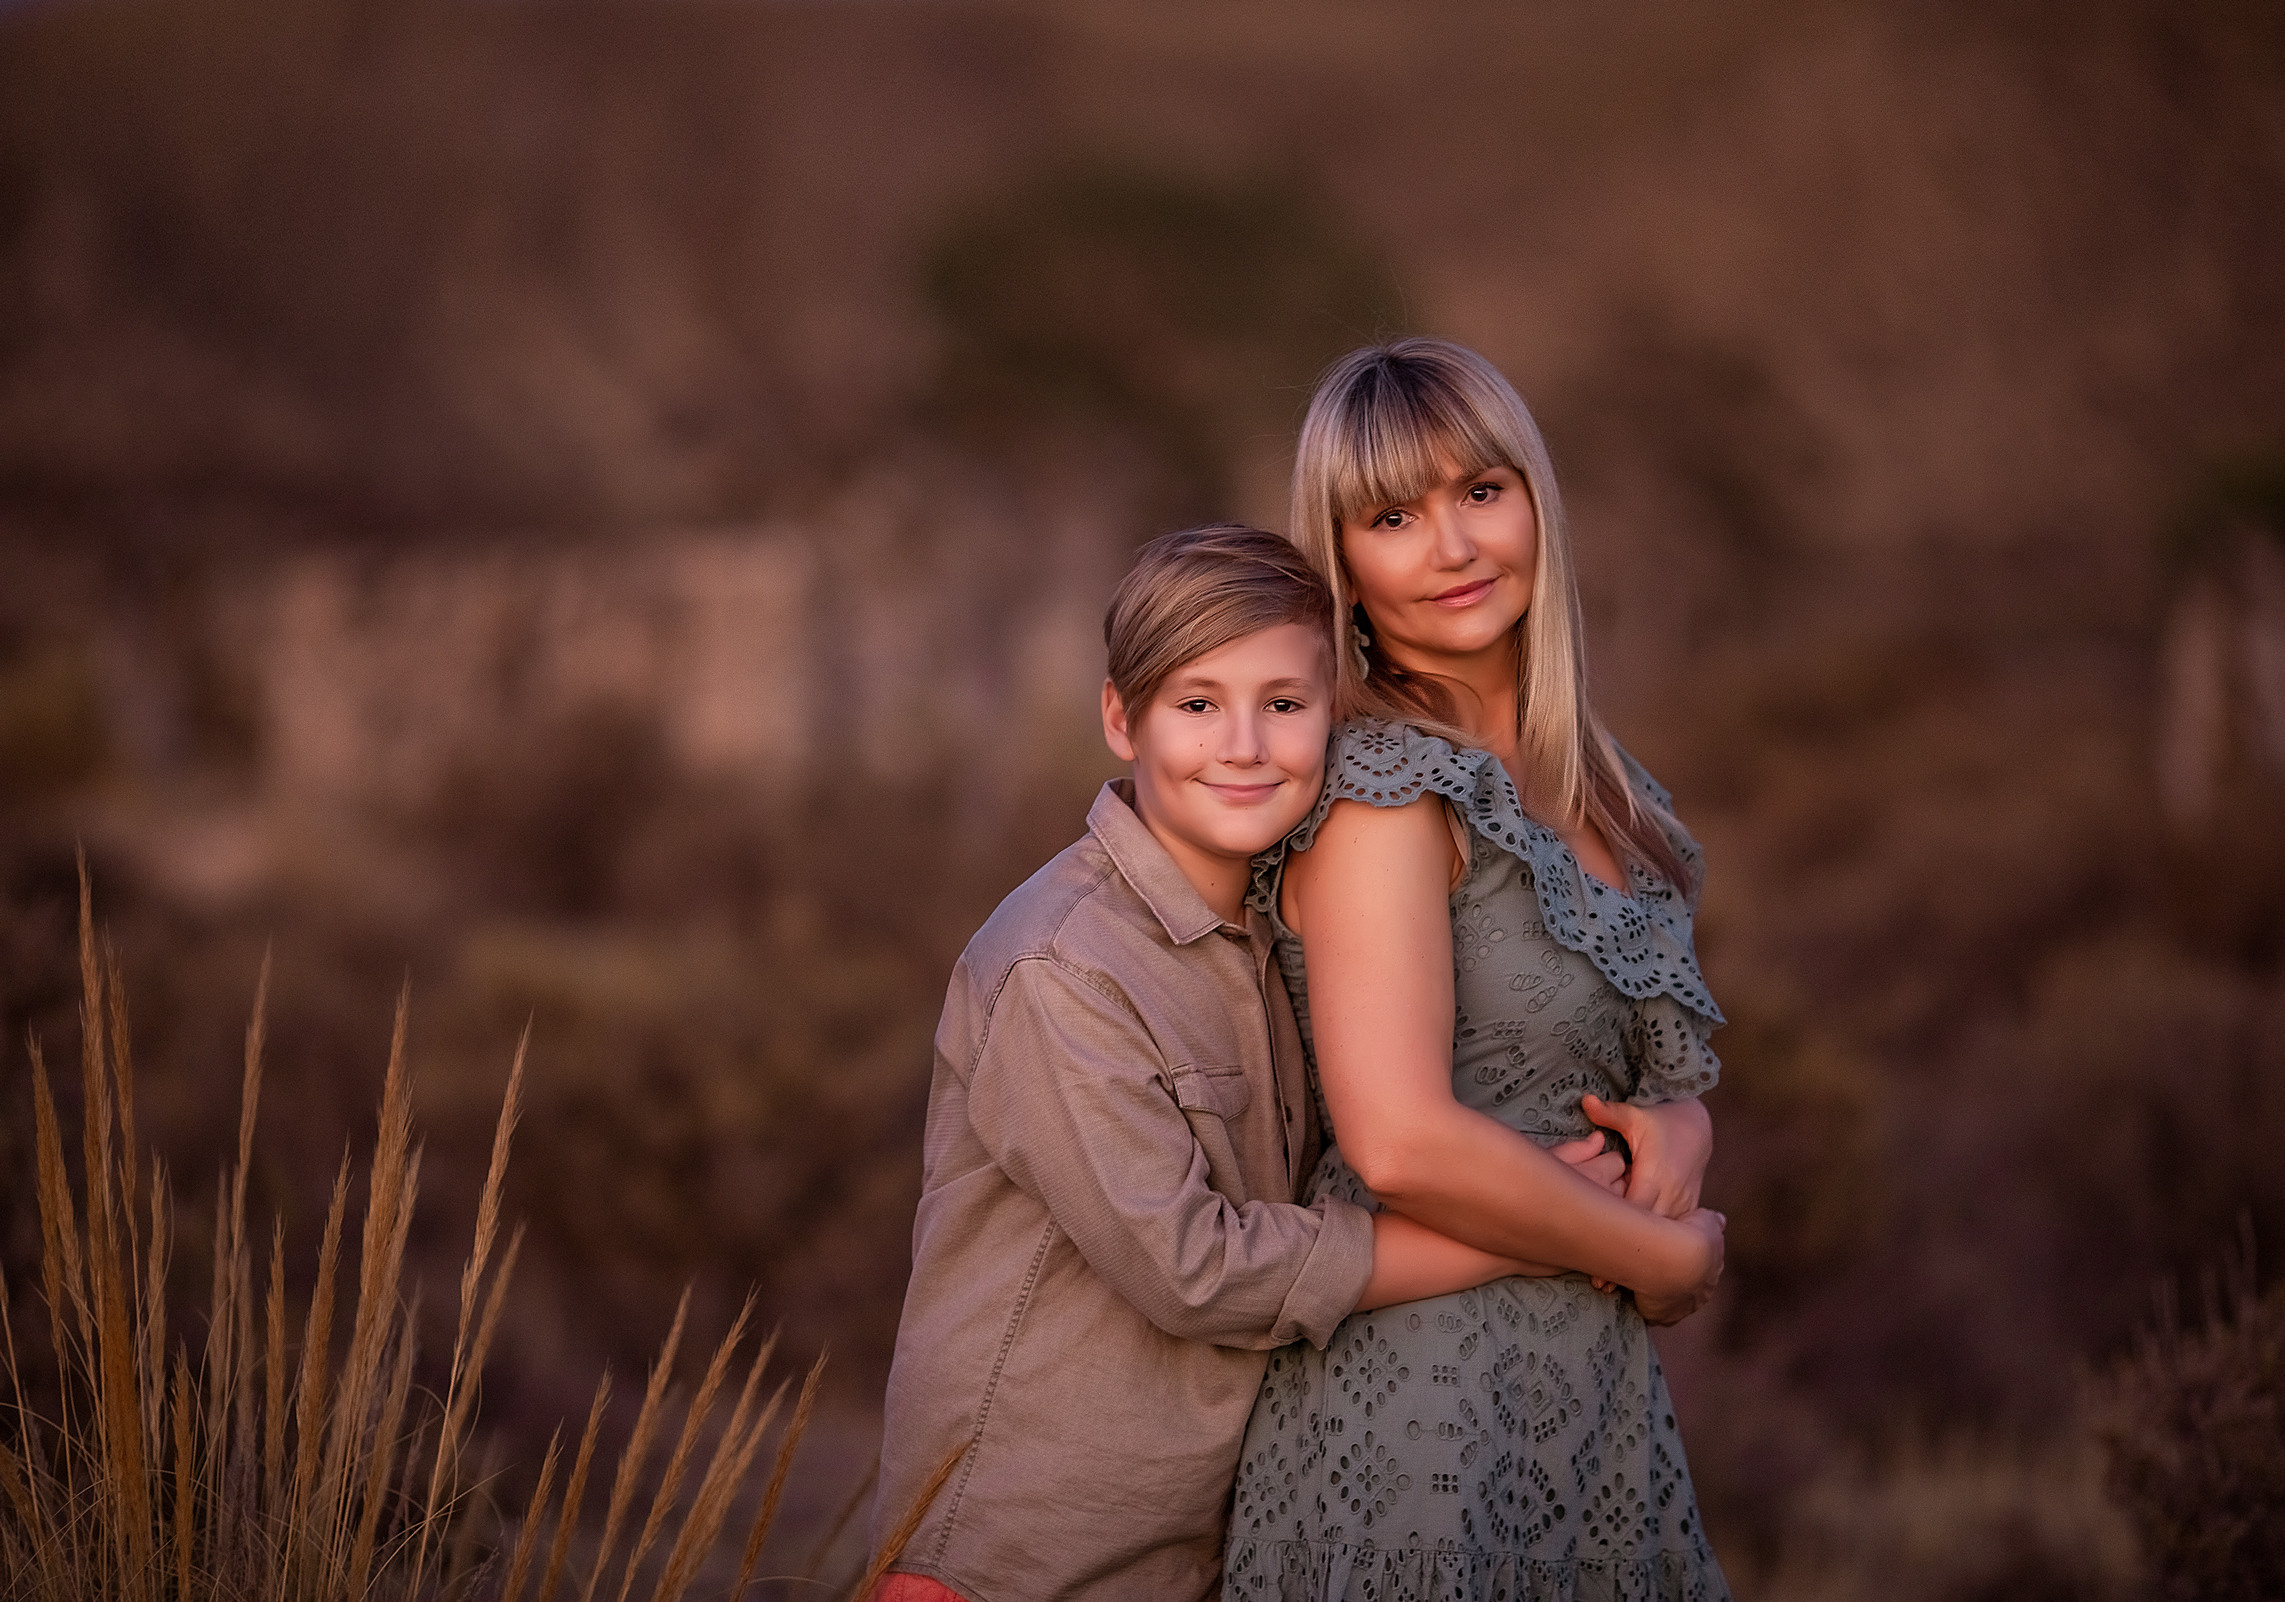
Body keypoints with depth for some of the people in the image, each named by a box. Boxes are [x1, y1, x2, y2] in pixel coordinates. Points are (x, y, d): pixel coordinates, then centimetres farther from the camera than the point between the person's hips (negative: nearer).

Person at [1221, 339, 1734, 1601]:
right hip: (1422, 1408, -7)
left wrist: (1677, 1132, -4)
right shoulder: (1384, 787, -14)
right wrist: (1665, 1257, -11)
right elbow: (1402, 1143, -23)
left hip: (1589, 1398, 8)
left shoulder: (1597, 796, 10)